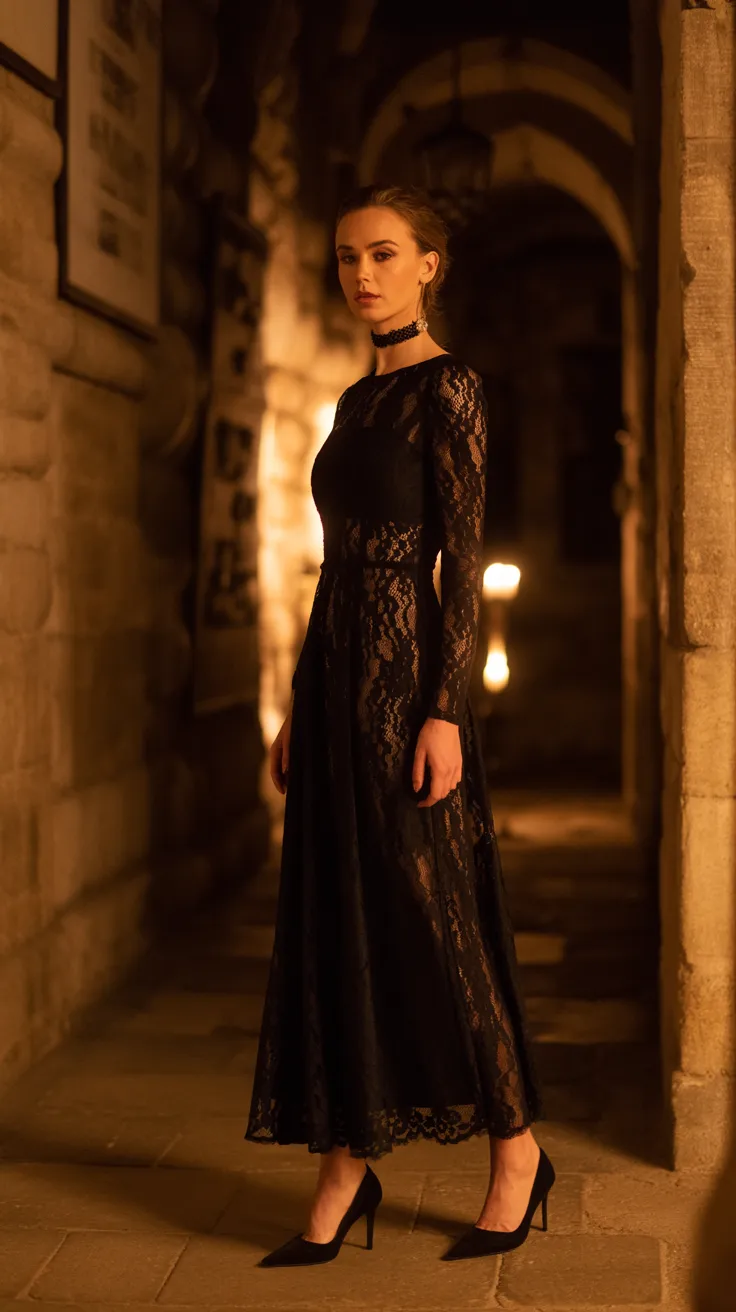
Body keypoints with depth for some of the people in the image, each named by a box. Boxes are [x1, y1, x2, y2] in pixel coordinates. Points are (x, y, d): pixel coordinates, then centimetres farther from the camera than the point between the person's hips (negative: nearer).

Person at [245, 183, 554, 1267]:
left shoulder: (448, 387, -7)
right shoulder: (356, 402, 17)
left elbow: (464, 558, -13)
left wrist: (444, 714, -20)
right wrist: (297, 709, 16)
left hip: (405, 679, -8)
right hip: (335, 680, 8)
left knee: (429, 923, -1)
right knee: (335, 930, 6)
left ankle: (518, 1152, 16)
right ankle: (345, 1178, 13)